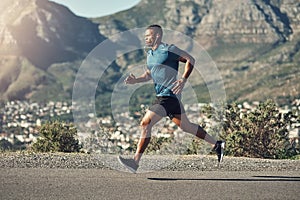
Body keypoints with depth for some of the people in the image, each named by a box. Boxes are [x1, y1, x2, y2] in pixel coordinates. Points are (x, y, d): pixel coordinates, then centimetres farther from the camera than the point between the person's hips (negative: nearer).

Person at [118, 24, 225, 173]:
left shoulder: (169, 50, -10)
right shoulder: (150, 54, 16)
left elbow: (190, 59, -9)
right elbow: (148, 75, 25)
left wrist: (183, 80, -18)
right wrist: (135, 80, 6)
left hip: (169, 95, -9)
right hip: (162, 95, 9)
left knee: (145, 124, -15)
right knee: (185, 126, 15)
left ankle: (135, 162, -14)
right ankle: (217, 145, 27)